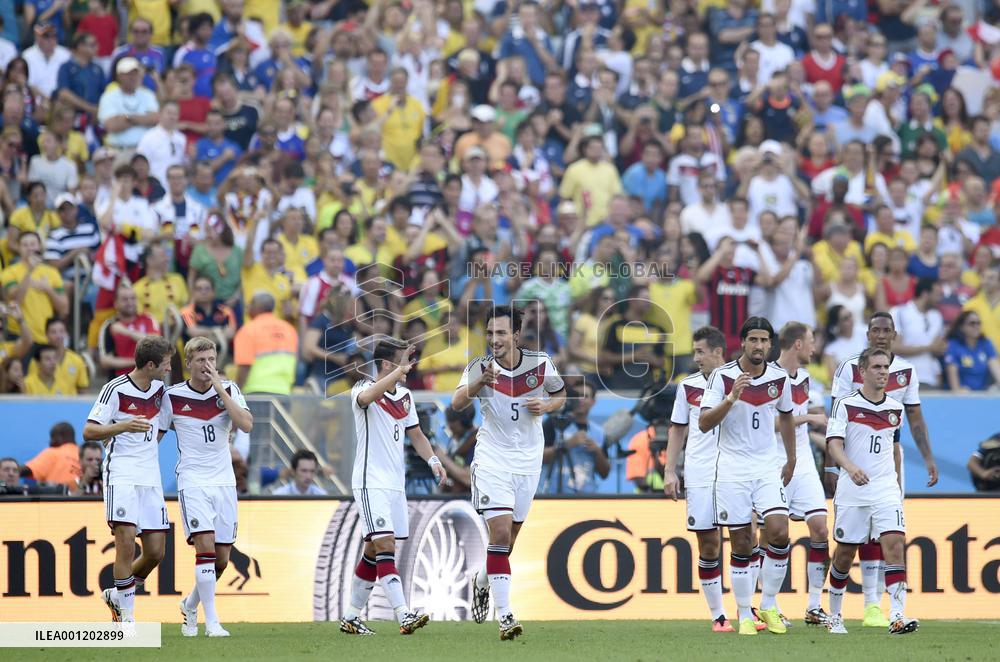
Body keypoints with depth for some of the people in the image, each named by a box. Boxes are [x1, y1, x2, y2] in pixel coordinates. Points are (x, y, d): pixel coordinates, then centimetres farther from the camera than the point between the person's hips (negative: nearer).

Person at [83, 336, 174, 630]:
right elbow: (89, 431, -13)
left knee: (156, 551, 1)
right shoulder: (116, 389, -9)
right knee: (126, 540, -18)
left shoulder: (159, 389, 11)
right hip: (121, 475, -6)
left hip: (151, 478, 6)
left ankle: (117, 595, 25)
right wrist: (124, 426, -26)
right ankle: (127, 615, -11)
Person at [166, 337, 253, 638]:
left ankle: (190, 606, 31)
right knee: (205, 545, -19)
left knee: (222, 557, 5)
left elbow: (246, 425, -14)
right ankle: (211, 622, -16)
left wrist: (219, 388, -16)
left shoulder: (228, 389, 1)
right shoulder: (173, 396, -2)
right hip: (192, 481, -3)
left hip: (224, 481, 3)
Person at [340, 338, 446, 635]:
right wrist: (401, 370, -41)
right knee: (385, 547, -17)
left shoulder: (404, 395, 13)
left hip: (395, 484, 8)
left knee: (374, 552, 11)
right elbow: (367, 397, -37)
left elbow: (416, 434, 21)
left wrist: (432, 460, 3)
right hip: (370, 483, -8)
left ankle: (351, 617, 20)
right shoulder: (364, 388, -11)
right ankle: (404, 616, -27)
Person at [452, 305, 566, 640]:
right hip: (492, 459, -3)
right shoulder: (480, 367, -10)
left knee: (509, 536, 13)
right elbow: (457, 403, -27)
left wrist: (546, 406, -10)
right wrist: (480, 382, -47)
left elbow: (560, 396, 13)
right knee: (501, 533, -16)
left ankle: (483, 581, 44)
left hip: (528, 460, 3)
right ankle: (504, 615, -17)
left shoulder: (540, 364, -3)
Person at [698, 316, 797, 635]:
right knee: (741, 545, -1)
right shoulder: (722, 376, -8)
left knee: (779, 532, -15)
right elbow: (704, 423, -12)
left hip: (767, 468, 2)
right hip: (732, 470, -2)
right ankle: (745, 615, 10)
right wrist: (731, 398, -26)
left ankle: (769, 604, 2)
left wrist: (791, 459, 23)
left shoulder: (779, 378, 2)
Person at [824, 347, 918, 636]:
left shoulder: (895, 408, 11)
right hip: (852, 490, -3)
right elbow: (834, 444, -13)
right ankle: (834, 615, 24)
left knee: (895, 543, -15)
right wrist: (851, 468, -31)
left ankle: (897, 615, -22)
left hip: (886, 489, 3)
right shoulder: (846, 405, -3)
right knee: (845, 552, 5)